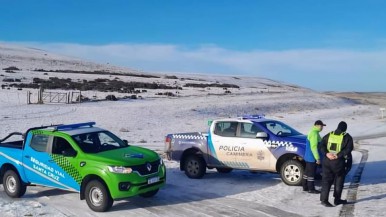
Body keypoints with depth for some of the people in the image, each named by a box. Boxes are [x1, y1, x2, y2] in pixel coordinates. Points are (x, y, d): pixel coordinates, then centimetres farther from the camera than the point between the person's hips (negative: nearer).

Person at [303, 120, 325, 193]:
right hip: (312, 158, -10)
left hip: (308, 157, 10)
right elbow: (314, 147, -24)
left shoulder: (312, 132, 13)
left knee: (307, 172, 15)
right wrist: (317, 158, -21)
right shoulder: (314, 134, -20)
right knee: (311, 173, -2)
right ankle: (311, 189, 5)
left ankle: (305, 187, 23)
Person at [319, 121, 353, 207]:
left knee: (326, 180, 5)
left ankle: (324, 199, -3)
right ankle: (337, 199, 18)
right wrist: (338, 155, -17)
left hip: (327, 161, 3)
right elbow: (348, 149, -16)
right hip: (339, 162, -3)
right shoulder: (347, 137, -3)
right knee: (339, 181, 12)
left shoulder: (329, 135, 9)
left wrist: (327, 154, -10)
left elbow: (321, 145, 0)